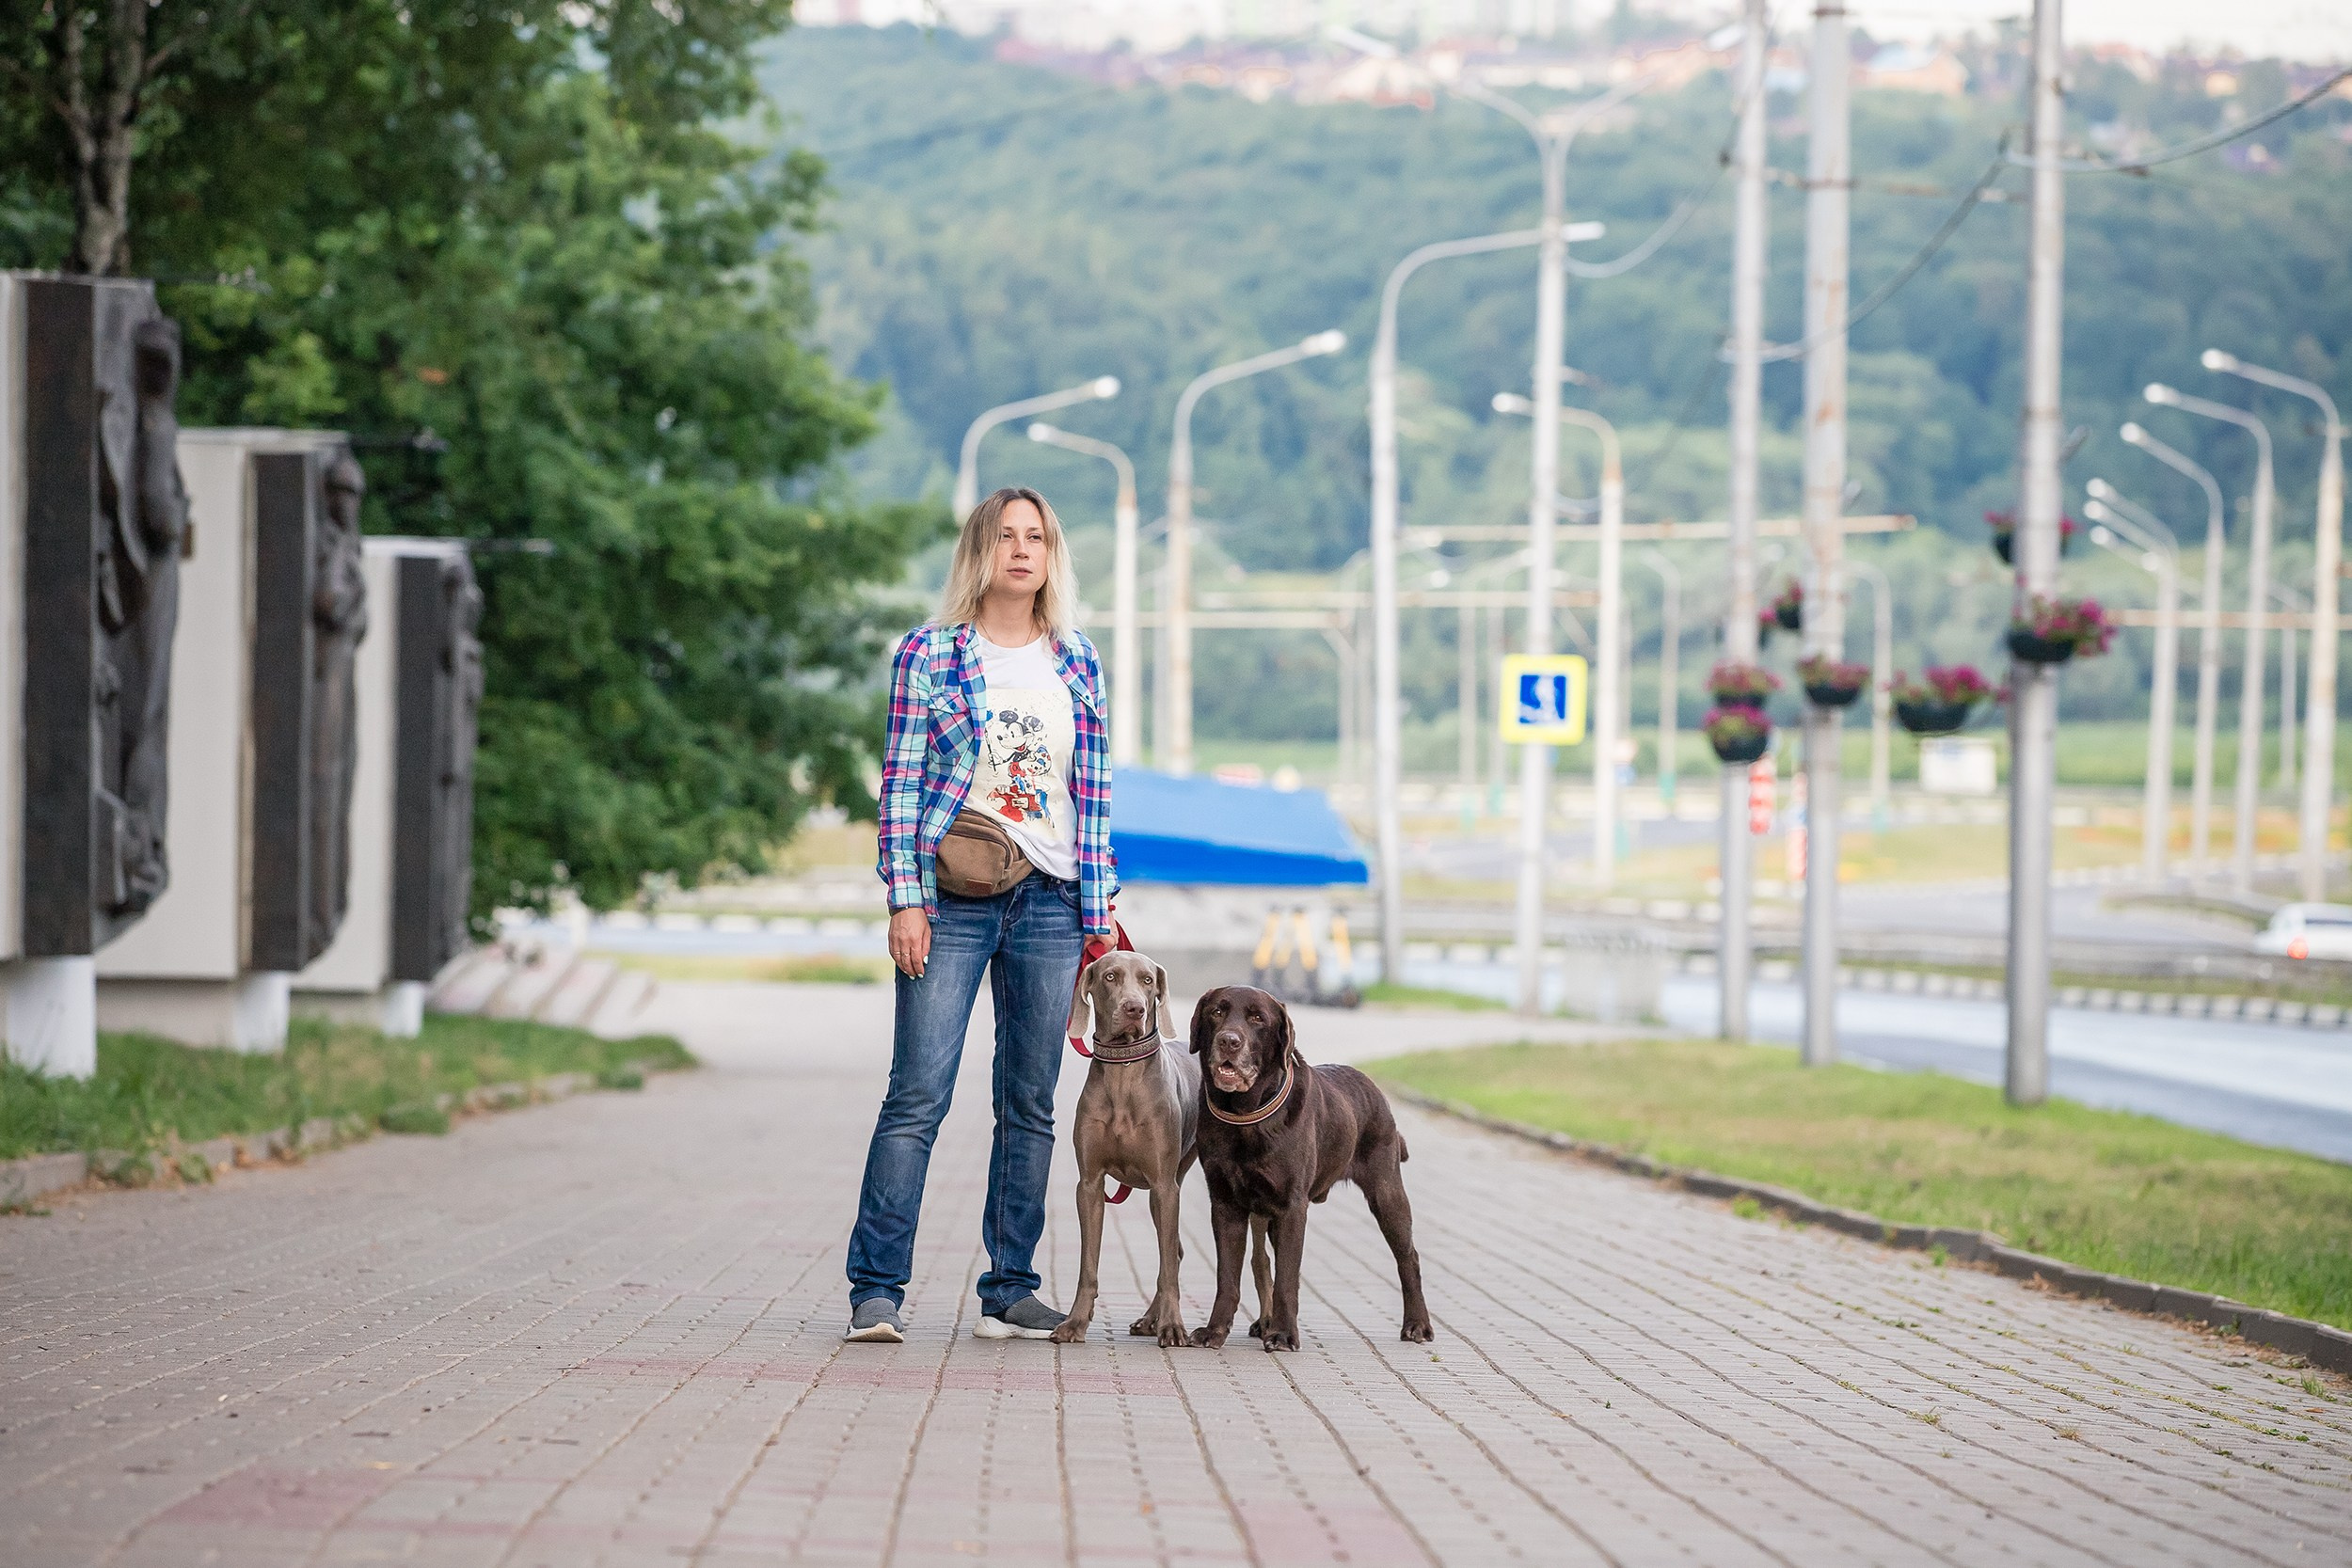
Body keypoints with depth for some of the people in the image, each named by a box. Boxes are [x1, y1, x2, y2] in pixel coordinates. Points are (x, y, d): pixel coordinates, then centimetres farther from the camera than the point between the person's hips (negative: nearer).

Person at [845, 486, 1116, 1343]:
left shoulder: (1078, 664, 12)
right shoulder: (928, 655, 2)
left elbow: (1092, 793, 13)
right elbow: (900, 782, 0)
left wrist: (1098, 911, 8)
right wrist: (905, 898, -8)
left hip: (1049, 902, 3)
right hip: (951, 899, -3)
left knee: (1030, 1104, 4)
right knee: (918, 1094, -8)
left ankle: (1010, 1291, 10)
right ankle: (876, 1289, -7)